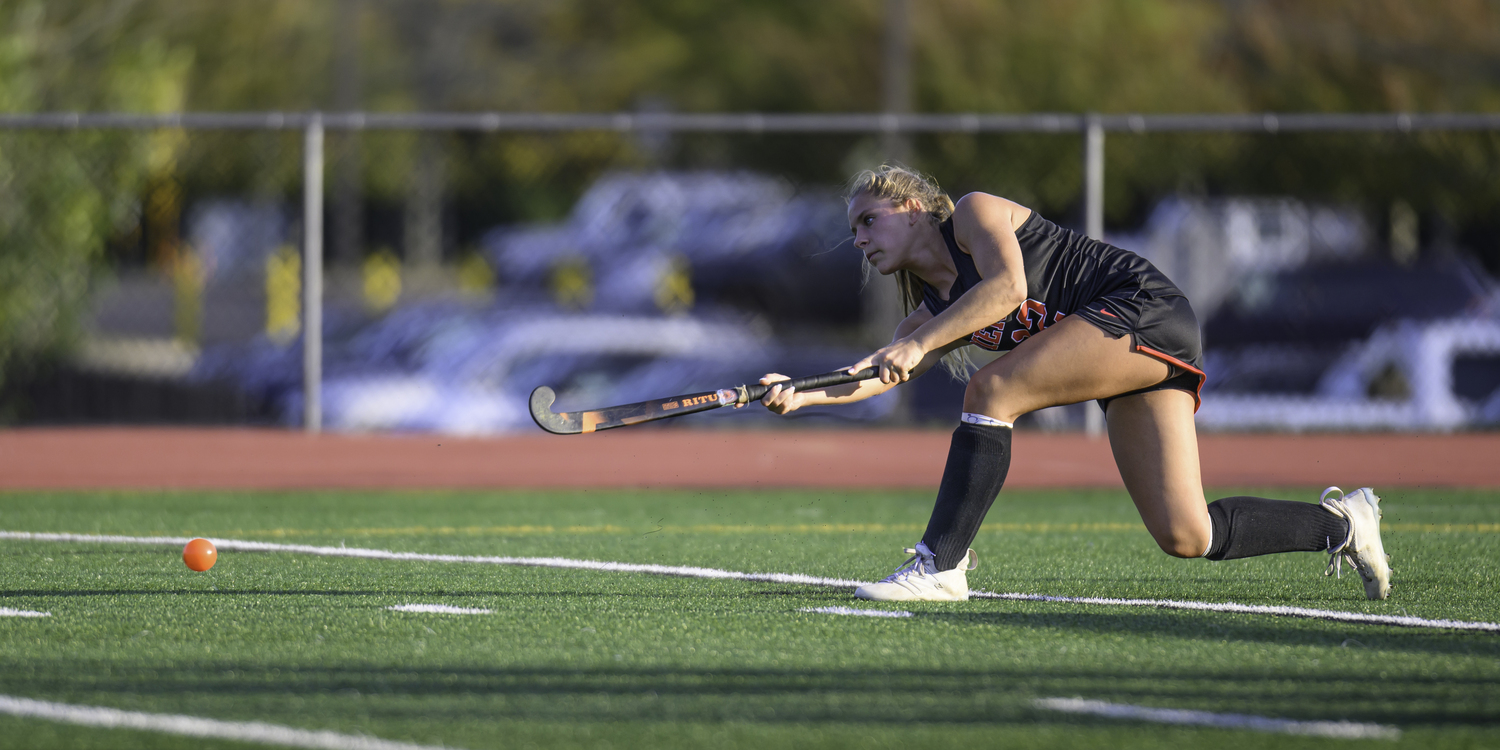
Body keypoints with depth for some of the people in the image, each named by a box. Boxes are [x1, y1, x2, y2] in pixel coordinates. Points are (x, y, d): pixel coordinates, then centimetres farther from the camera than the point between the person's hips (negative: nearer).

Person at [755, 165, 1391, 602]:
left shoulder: (974, 213, -1)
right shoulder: (933, 310, 20)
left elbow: (1008, 288, -19)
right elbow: (876, 374, 11)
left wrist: (920, 343, -20)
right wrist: (802, 395, -7)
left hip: (1142, 306, -9)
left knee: (992, 390, -22)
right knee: (1186, 537, -2)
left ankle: (940, 567, -21)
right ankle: (1339, 522, 16)